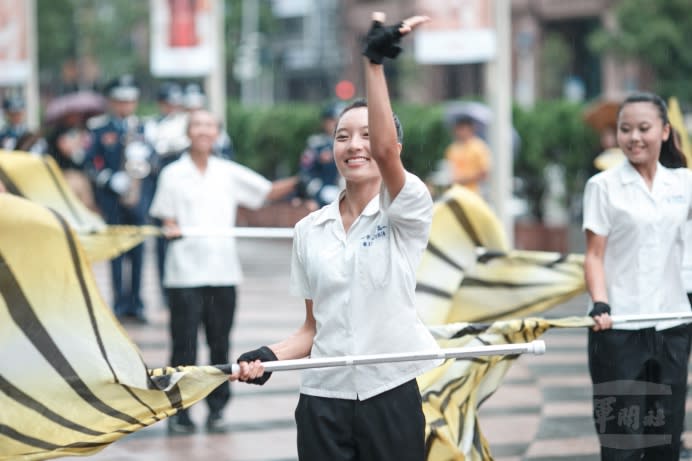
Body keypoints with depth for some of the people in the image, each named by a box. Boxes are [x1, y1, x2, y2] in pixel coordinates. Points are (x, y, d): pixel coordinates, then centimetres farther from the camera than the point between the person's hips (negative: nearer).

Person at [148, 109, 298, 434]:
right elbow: (167, 219, 4)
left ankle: (216, 409, 14)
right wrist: (171, 230, -19)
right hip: (185, 273, -2)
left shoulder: (228, 173, 9)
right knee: (184, 345, -4)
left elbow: (268, 192, 9)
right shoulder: (173, 174, 4)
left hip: (222, 271, 2)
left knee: (220, 343, 6)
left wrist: (298, 182, -8)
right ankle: (178, 411, 3)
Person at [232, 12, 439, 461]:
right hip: (323, 400, 4)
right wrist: (269, 356, -7)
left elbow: (385, 150, -25)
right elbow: (313, 327, 13)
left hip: (390, 398, -3)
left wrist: (375, 61, -33)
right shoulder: (310, 230, 9)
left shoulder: (407, 212, -4)